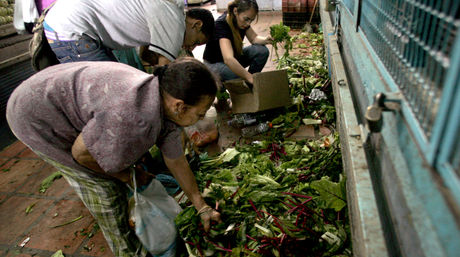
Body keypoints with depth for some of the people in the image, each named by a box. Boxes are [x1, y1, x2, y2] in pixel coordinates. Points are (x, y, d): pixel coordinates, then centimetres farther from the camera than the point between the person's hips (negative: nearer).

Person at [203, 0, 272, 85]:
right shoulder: (221, 25, -33)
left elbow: (254, 38, 2)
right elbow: (228, 59, -46)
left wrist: (265, 40, -23)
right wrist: (250, 78, -51)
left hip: (234, 57, 7)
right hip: (214, 63, -7)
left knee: (262, 51, -15)